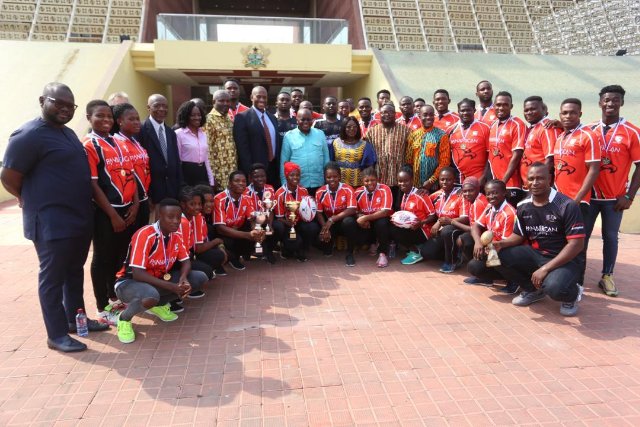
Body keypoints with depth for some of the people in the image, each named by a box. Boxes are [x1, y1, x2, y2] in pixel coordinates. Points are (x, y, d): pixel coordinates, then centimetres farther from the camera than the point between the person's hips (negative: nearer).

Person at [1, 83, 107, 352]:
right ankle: (57, 335, 14)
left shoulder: (67, 133, 14)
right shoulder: (29, 135, -14)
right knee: (52, 277, 2)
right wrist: (36, 200, 2)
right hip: (52, 223, -8)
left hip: (79, 219, 9)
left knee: (75, 272, 19)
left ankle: (76, 318, 34)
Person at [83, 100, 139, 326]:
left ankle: (115, 297, 33)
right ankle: (103, 309, 16)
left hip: (128, 210, 7)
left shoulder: (120, 144, 12)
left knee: (122, 256, 16)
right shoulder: (88, 145, -10)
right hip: (105, 213, -7)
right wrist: (112, 215, -15)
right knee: (103, 258, 4)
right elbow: (93, 185, -14)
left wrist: (135, 203, -1)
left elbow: (131, 175, 12)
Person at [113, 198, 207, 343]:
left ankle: (159, 305, 10)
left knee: (200, 278, -9)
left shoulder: (176, 235, -6)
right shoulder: (145, 235, -27)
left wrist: (183, 278, -23)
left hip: (159, 279, 7)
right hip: (130, 281, -7)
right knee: (150, 296, -42)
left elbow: (185, 261, 2)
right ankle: (124, 319, -7)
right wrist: (171, 286, -35)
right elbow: (137, 273, -30)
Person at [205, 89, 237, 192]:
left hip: (232, 172, 7)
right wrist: (212, 174, -16)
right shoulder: (209, 120, -9)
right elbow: (207, 148, -13)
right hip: (219, 173, -7)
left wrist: (235, 169, 14)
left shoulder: (230, 119, 14)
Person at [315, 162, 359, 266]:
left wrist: (332, 219, -30)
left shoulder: (348, 189, -16)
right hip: (329, 223, 3)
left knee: (349, 222, -37)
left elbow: (351, 210, -23)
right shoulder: (320, 192, -8)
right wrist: (325, 228, -23)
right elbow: (319, 213, -5)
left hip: (344, 220, -2)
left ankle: (349, 253, -14)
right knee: (320, 237, -23)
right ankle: (328, 249, 21)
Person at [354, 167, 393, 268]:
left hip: (381, 220, -3)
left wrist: (365, 218, -31)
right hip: (367, 223, 4)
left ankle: (383, 253, -16)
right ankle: (374, 243, 9)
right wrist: (361, 218, -22)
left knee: (382, 222, -37)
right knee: (356, 233, -25)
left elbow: (384, 212, -25)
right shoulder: (359, 192, -5)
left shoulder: (384, 189, -17)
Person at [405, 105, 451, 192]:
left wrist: (431, 180, -12)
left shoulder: (441, 135, -3)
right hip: (415, 184, 3)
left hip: (434, 185, -3)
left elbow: (444, 161, -6)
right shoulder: (413, 135, 7)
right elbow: (408, 159, 9)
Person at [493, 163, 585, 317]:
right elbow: (519, 236, 12)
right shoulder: (523, 206, 1)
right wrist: (500, 244, -13)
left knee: (554, 288, -36)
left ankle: (572, 294, 7)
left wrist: (545, 269, -26)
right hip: (535, 255, 6)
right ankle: (533, 290, 9)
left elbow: (576, 244, -20)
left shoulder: (567, 206, -17)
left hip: (565, 260, -6)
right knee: (499, 256, -16)